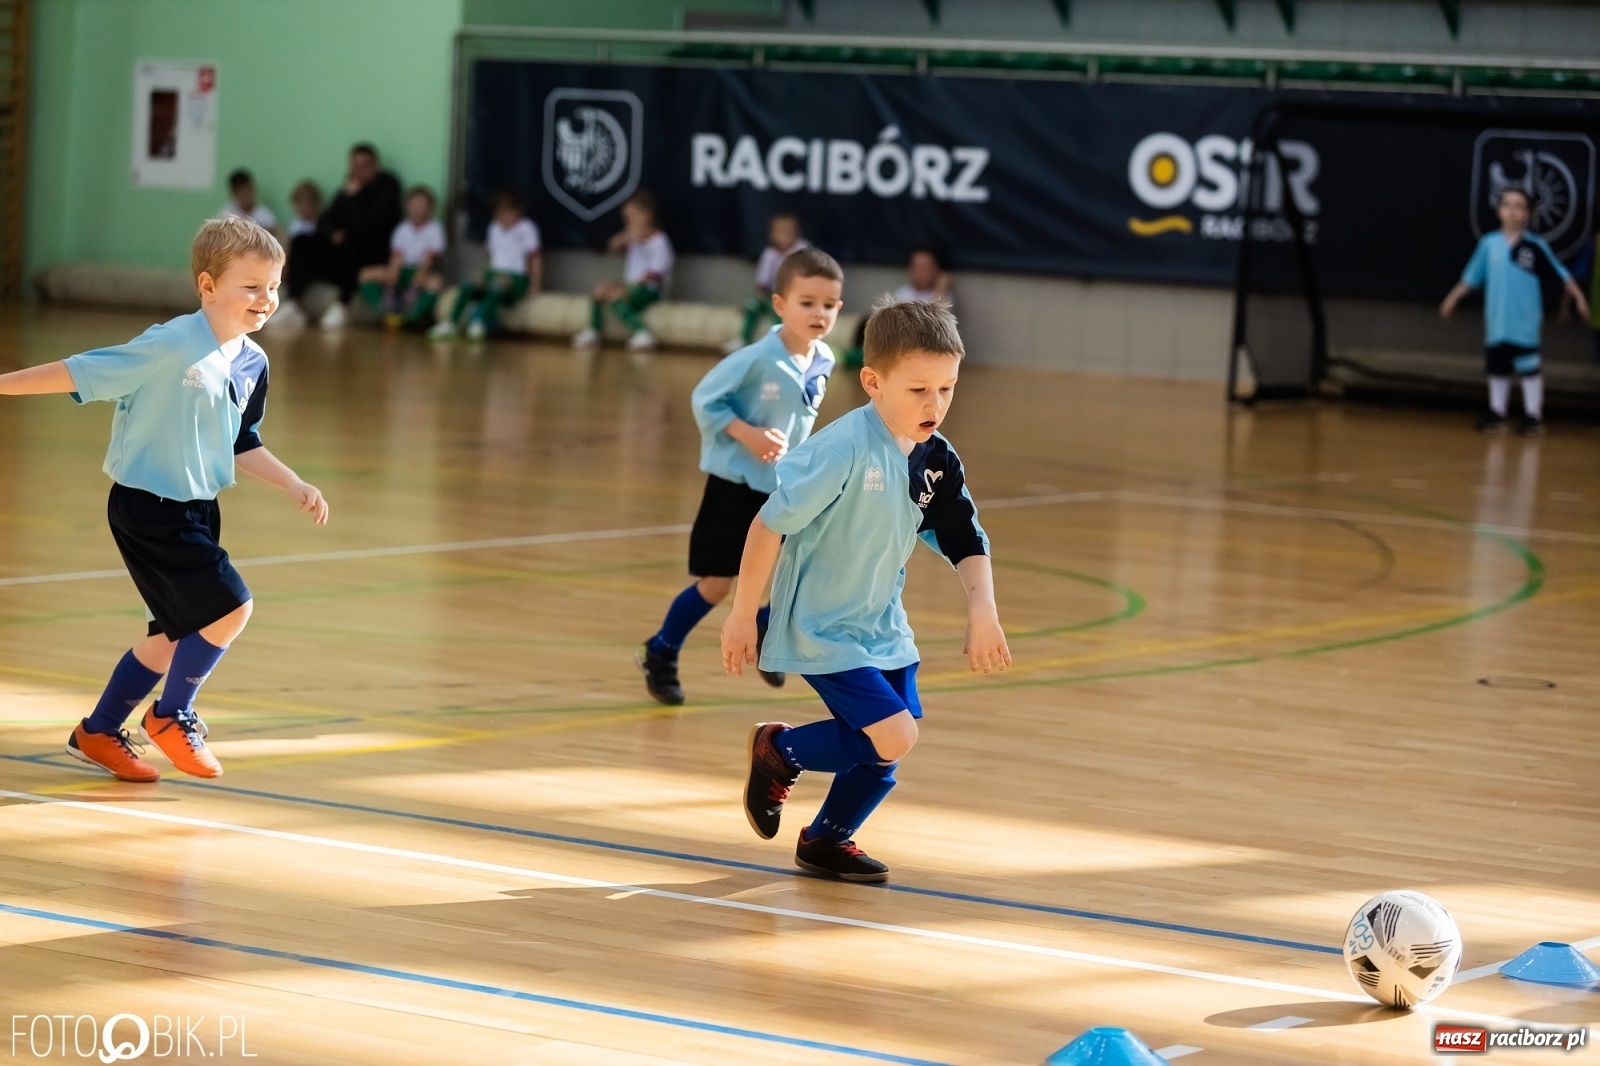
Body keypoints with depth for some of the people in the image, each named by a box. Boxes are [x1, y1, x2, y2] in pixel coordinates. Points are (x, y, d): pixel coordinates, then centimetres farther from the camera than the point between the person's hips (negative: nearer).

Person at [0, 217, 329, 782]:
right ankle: (171, 716, 6)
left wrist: (294, 486, 9)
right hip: (147, 507, -9)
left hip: (197, 509, 9)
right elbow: (81, 372, -16)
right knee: (230, 606, -14)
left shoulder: (252, 364, 3)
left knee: (175, 635, 16)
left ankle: (97, 733, 32)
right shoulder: (170, 347, -20)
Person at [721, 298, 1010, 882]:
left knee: (884, 747, 10)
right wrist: (742, 615, -16)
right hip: (820, 628, -8)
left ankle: (826, 841, 35)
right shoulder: (844, 449, -26)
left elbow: (967, 544, 4)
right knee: (893, 737, -16)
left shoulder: (937, 461, -3)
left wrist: (982, 609, -15)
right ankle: (777, 752, 10)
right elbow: (770, 525, -21)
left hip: (881, 626, 8)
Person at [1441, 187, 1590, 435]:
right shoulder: (1489, 244, 1)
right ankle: (1497, 413, 23)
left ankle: (1533, 416, 11)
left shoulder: (1536, 247, -6)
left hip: (1525, 323, -3)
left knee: (1529, 368, 2)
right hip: (1497, 322, 3)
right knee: (1498, 368, 12)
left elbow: (1561, 275, -1)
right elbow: (1472, 276, 11)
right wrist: (1453, 299, 14)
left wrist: (1578, 297, -7)